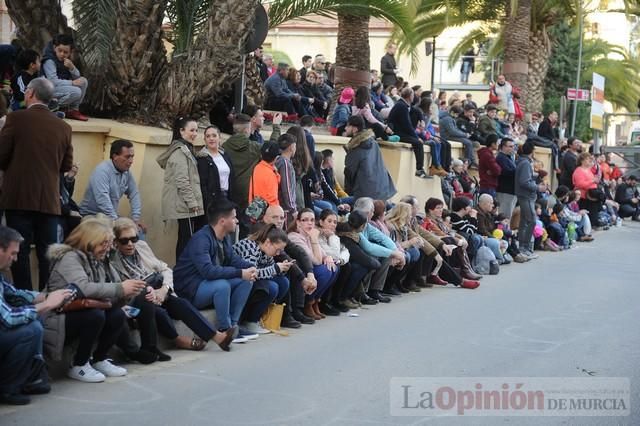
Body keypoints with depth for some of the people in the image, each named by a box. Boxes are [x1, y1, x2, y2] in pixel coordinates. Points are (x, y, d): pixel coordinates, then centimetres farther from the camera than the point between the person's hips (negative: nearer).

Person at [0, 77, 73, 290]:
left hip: (19, 197, -3)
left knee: (19, 251, 2)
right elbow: (66, 165, 9)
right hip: (50, 200, 3)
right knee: (48, 253, 7)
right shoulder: (64, 127, 4)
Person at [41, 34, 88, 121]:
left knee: (84, 81, -2)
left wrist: (72, 67, -14)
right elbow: (53, 81, -26)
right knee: (76, 92, -28)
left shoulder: (66, 60, 9)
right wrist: (72, 83, -23)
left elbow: (77, 77, 7)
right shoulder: (49, 61, -17)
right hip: (50, 89, -9)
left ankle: (73, 110, -1)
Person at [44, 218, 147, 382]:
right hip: (58, 321, -8)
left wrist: (127, 292, -20)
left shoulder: (100, 260, 7)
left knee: (117, 315, -13)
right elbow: (83, 288, -35)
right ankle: (78, 367, -12)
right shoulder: (70, 258, -18)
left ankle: (99, 360, 6)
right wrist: (120, 289, -31)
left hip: (83, 314, 8)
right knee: (96, 315, -30)